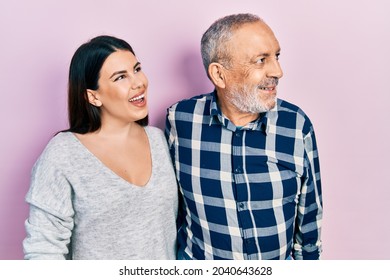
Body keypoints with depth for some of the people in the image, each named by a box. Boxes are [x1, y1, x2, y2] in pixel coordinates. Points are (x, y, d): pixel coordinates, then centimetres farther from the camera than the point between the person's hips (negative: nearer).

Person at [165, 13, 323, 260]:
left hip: (277, 265, 1)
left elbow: (309, 212, -4)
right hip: (198, 263, 0)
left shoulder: (297, 125, -17)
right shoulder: (180, 119, -16)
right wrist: (174, 252, 8)